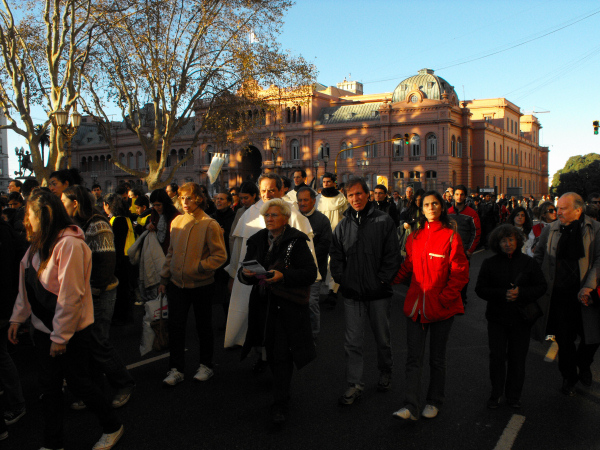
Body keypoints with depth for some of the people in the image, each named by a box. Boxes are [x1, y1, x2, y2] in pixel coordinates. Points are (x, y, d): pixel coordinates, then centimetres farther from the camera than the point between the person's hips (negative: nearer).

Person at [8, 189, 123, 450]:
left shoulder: (70, 244, -22)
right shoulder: (38, 243, 5)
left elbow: (71, 295, -23)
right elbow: (26, 286, 13)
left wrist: (60, 337, -19)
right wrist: (17, 318, 9)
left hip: (71, 331, -7)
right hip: (44, 329, 7)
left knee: (78, 382, 7)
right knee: (49, 387, 14)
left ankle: (112, 428, 27)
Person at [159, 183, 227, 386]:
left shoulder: (210, 225, -11)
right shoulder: (177, 222, 4)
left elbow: (220, 255, -11)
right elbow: (171, 252, 12)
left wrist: (198, 268, -20)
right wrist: (164, 278, 11)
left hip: (201, 284, -4)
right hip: (177, 283, 4)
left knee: (203, 327, 11)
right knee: (175, 326, 4)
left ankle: (206, 366, 28)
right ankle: (176, 369, 15)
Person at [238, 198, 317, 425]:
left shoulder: (296, 241, -7)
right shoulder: (257, 240, 10)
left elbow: (310, 272, -13)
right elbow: (244, 271, 9)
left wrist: (283, 276, -25)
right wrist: (245, 273, -15)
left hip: (287, 306, -5)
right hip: (263, 304, 5)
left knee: (282, 356, -5)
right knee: (271, 353, 13)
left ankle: (280, 405, 4)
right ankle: (282, 392, 32)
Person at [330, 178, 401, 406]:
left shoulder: (384, 221, -4)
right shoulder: (343, 225, 6)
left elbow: (392, 256, -6)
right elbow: (336, 256, 10)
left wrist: (383, 280, -11)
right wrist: (340, 278, -1)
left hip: (379, 292, -2)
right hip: (352, 292, 2)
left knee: (382, 337, 15)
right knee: (353, 341, 4)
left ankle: (385, 373, 38)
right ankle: (355, 384, 14)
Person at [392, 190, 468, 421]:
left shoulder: (451, 236, -5)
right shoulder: (414, 237, 8)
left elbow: (460, 274, -7)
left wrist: (443, 298, -14)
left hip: (441, 307, -3)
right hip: (416, 305, 3)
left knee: (437, 358, 11)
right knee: (414, 358, 0)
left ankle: (434, 402, 27)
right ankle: (411, 406, 2)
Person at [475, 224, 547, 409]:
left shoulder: (528, 262, 2)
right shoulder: (489, 263, 1)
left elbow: (541, 287, 3)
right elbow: (480, 289, -1)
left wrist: (520, 293, -14)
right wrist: (502, 294, -17)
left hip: (520, 318, 1)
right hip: (497, 317, 0)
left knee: (517, 357, 7)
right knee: (497, 356, 1)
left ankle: (514, 395, 23)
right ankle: (496, 393, 17)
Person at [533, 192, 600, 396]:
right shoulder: (550, 230, 3)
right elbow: (538, 257, 11)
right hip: (559, 294, 2)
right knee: (564, 340, 10)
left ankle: (583, 366, 37)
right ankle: (569, 377, 30)